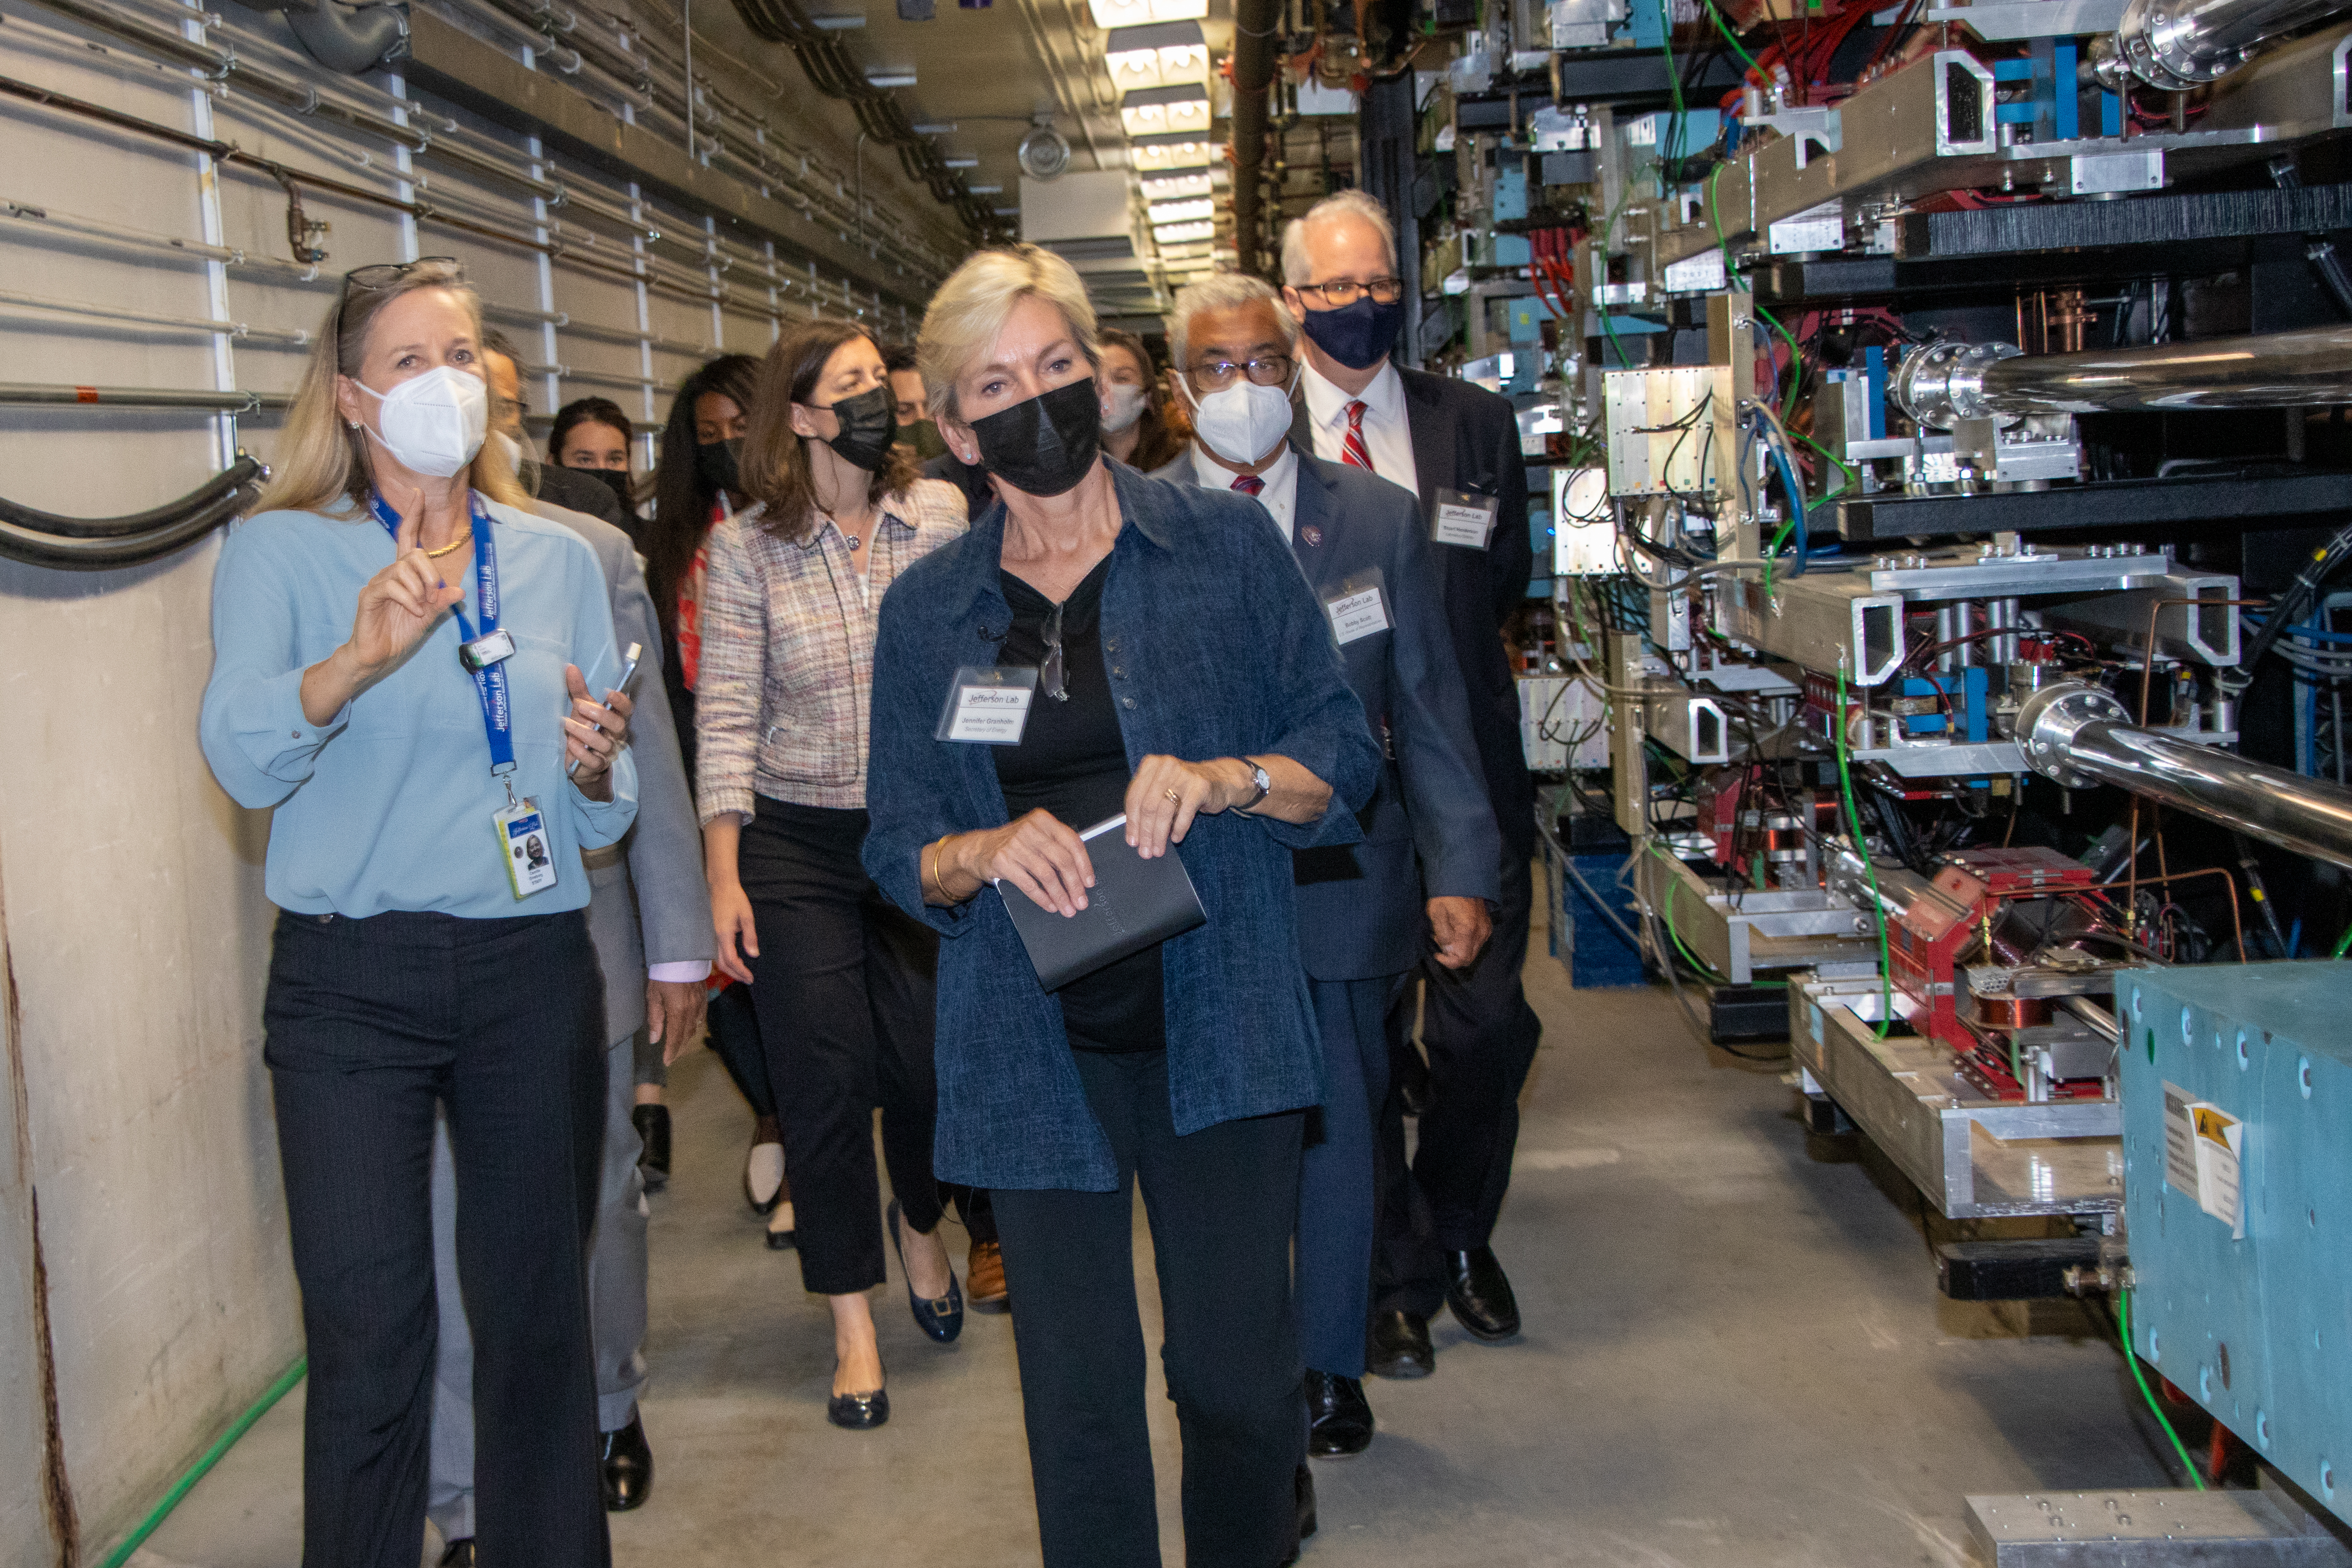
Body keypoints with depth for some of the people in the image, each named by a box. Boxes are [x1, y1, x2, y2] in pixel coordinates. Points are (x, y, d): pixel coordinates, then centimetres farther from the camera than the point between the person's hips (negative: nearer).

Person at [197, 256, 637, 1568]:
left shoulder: (562, 561, 9)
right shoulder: (282, 551, 0)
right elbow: (243, 758, -18)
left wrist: (595, 768, -10)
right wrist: (361, 656, -35)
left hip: (533, 973, 3)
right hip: (351, 979, -3)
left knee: (538, 1312, 10)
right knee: (370, 1338, -3)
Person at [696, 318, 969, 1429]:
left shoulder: (941, 516, -1)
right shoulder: (744, 548, -3)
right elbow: (727, 719, -4)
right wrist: (721, 876, -8)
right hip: (796, 847, -1)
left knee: (932, 1063, 2)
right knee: (823, 1081, 2)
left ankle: (919, 1222, 37)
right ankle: (854, 1325, 17)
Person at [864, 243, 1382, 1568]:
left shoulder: (1225, 543, 1)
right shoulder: (928, 612, 7)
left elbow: (1345, 752, 1)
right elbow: (902, 850, 7)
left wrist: (1227, 779, -18)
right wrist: (991, 850, -14)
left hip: (1216, 1022, -1)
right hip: (1039, 1046, 1)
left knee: (1240, 1371, 5)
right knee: (1079, 1389, 7)